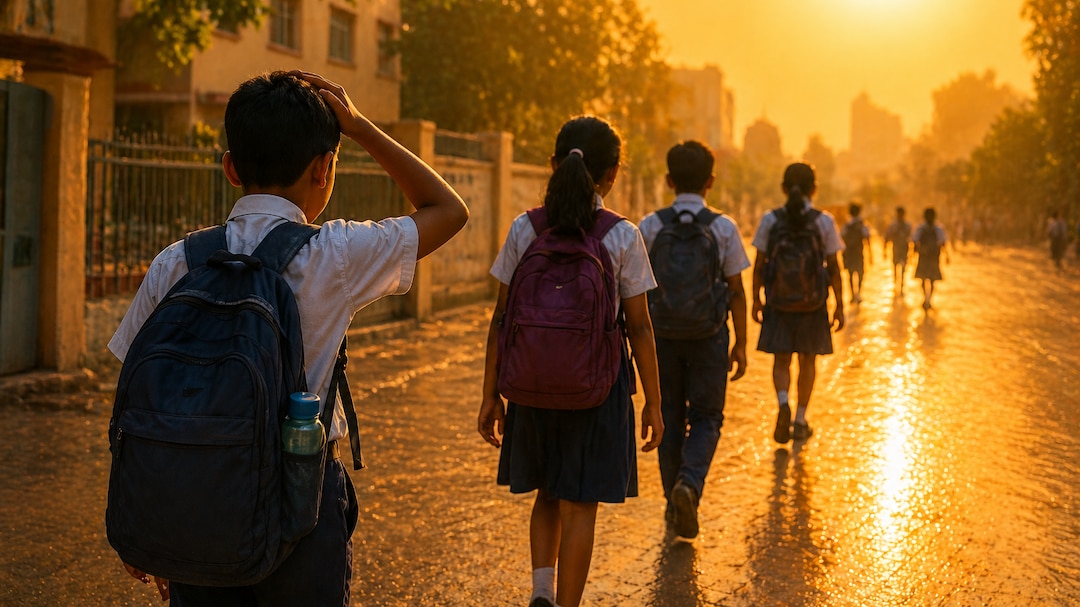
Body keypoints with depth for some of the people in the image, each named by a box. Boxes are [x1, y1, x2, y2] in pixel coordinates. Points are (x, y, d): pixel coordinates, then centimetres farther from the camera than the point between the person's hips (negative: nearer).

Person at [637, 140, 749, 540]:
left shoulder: (650, 227, -3)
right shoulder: (724, 228, -4)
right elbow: (736, 290, -2)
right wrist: (740, 345, 4)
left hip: (663, 333, 1)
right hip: (709, 334, -1)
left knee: (670, 417, 13)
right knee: (706, 417, 9)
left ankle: (674, 499, 20)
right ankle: (690, 483, -15)